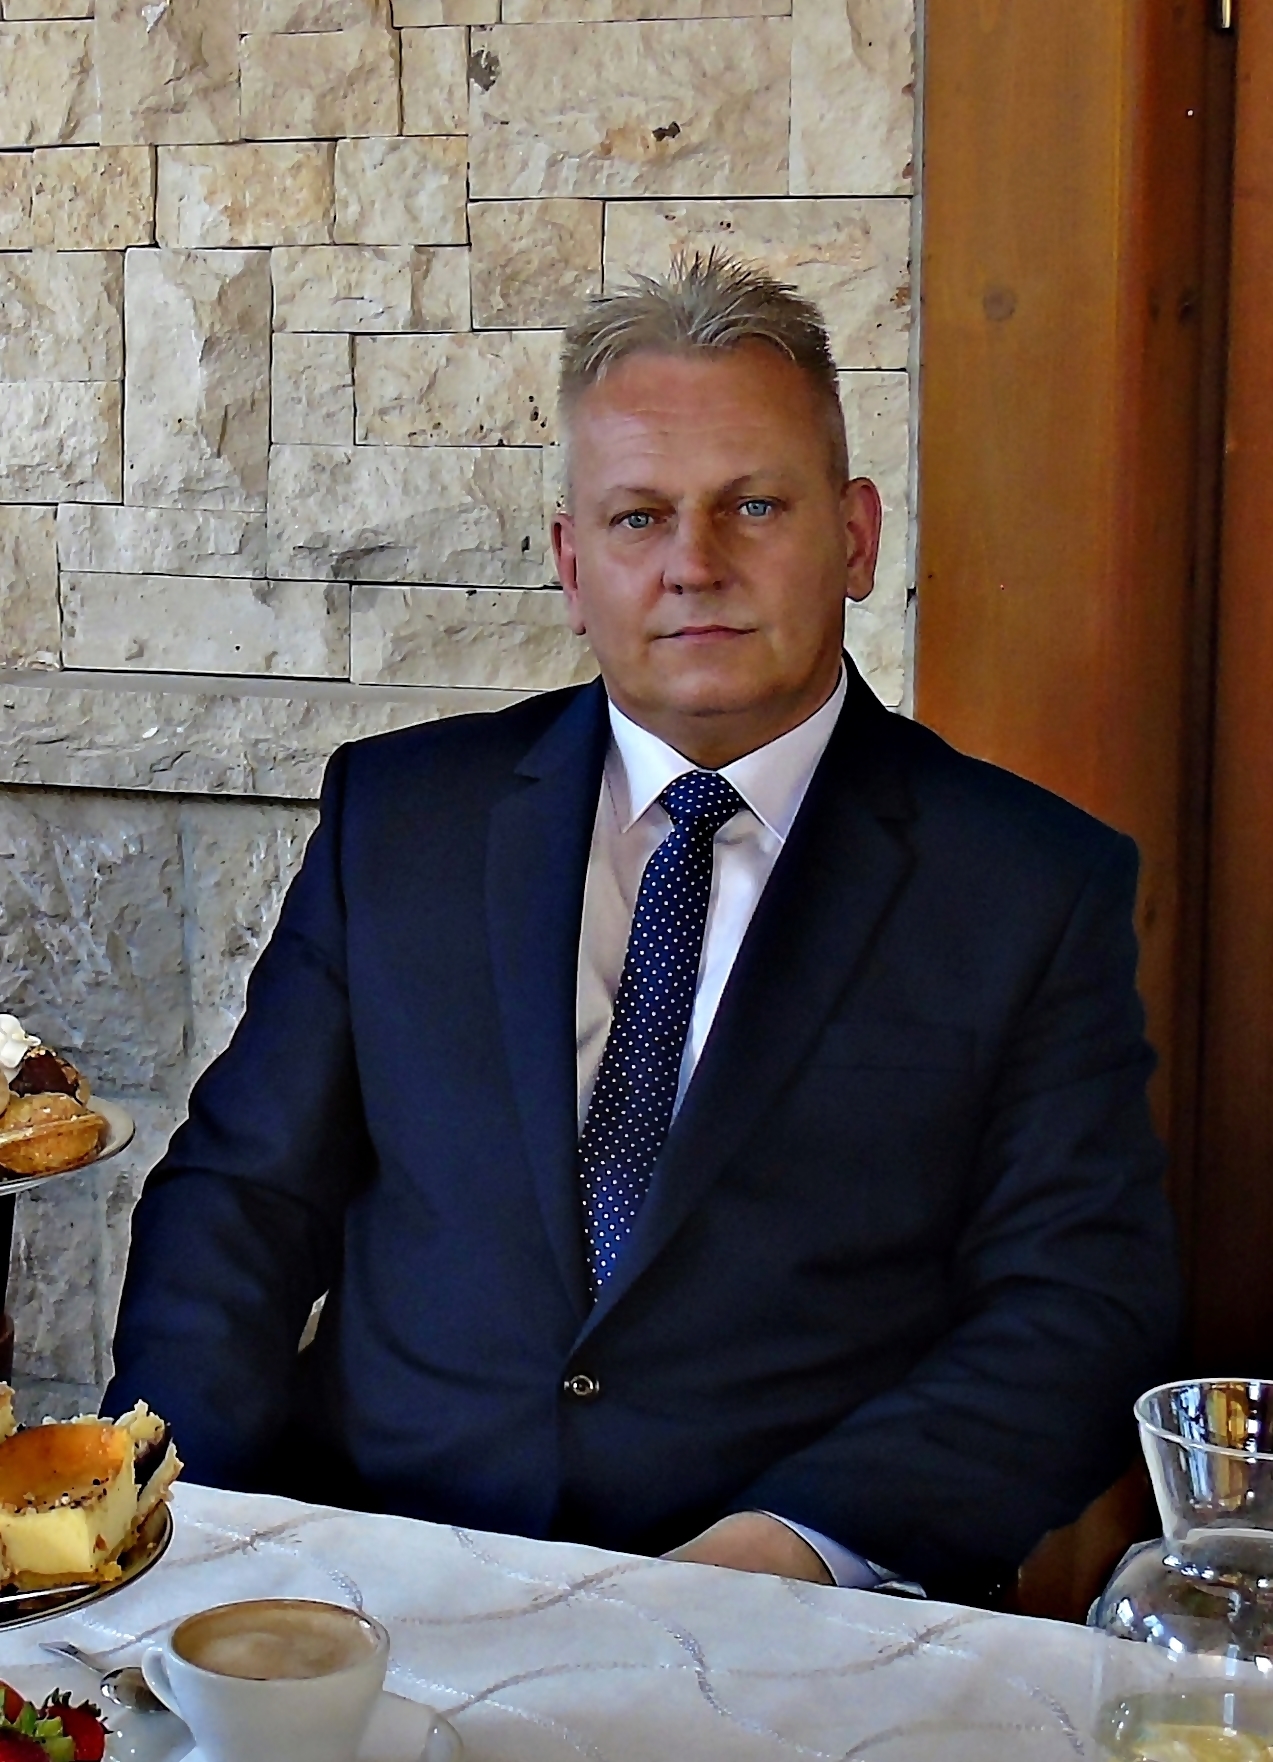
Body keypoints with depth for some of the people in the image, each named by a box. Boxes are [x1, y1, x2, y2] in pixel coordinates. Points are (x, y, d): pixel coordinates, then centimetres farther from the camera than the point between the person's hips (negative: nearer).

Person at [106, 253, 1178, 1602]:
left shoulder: (1033, 885, 3)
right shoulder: (398, 814, 10)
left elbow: (1080, 1311, -2)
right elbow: (241, 1195, 10)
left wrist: (798, 1543, -17)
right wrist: (181, 1524, -7)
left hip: (793, 1639, -2)